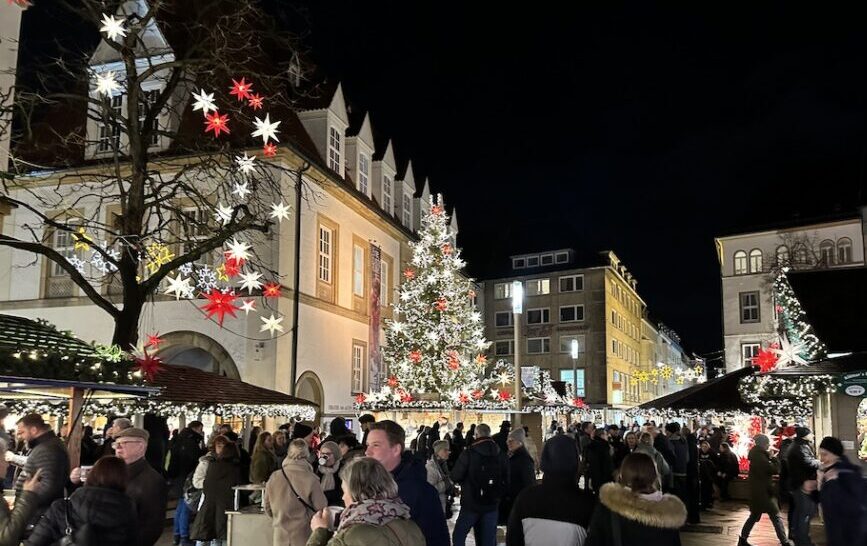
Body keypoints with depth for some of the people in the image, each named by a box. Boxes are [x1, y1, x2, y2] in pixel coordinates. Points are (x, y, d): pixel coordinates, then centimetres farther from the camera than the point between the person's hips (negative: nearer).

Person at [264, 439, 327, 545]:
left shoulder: (274, 477, -8)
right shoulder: (311, 479, -18)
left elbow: (268, 508, 5)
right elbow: (321, 509, -11)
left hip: (281, 537, 3)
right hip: (304, 537, -3)